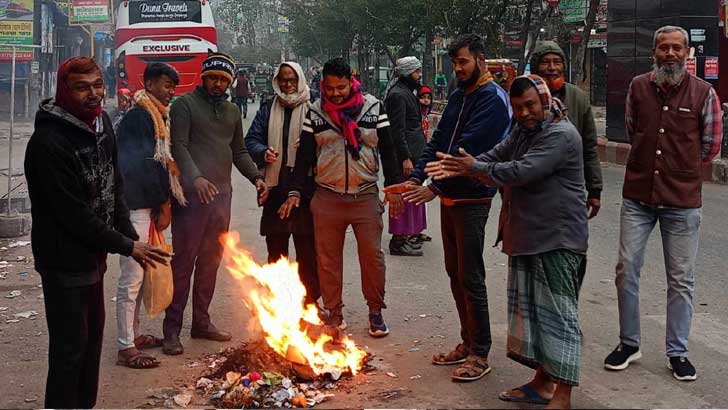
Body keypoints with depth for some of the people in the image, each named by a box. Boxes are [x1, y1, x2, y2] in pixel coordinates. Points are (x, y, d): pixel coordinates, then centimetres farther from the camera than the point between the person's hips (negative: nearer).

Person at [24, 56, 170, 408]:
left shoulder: (101, 122, 3)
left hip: (93, 254, 9)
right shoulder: (49, 142, -24)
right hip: (65, 260, -9)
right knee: (69, 348, -2)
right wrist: (126, 246, -17)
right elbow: (73, 214, -24)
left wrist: (129, 233, 0)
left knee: (92, 338, 19)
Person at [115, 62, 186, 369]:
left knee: (139, 274, 17)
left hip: (148, 203, 10)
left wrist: (163, 201, 9)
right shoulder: (138, 117, -14)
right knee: (132, 277, -5)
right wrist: (164, 203, -9)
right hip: (136, 206, -10)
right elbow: (146, 165, -17)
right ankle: (125, 348, 1)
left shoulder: (156, 117, 15)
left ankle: (133, 334, 29)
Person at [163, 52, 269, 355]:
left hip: (222, 194, 6)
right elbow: (179, 146, -12)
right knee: (183, 261, -4)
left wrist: (256, 177, 8)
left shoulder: (232, 111, 18)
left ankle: (201, 321, 22)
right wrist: (195, 177, -27)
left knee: (210, 261, 12)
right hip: (192, 194, -6)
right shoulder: (185, 104, -2)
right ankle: (172, 329, 2)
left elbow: (239, 151, 23)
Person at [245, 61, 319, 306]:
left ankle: (310, 300, 16)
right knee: (276, 249, 13)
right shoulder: (268, 111, 11)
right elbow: (251, 140, 9)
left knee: (307, 249, 3)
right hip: (276, 189, 4)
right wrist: (263, 152, -11)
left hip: (305, 188, -4)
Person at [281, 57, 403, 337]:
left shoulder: (373, 108, 1)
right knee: (328, 259, 6)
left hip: (366, 196, -1)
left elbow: (387, 150, 6)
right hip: (327, 197, 1)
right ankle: (334, 313, 19)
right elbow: (304, 156, 3)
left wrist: (393, 187, 2)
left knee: (372, 256, 2)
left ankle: (376, 313, 17)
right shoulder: (315, 113, 2)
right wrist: (295, 191, -5)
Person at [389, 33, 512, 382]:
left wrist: (434, 187, -25)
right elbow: (438, 141, 10)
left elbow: (469, 150, -22)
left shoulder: (493, 99, -13)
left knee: (471, 277, -3)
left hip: (472, 199, -8)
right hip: (449, 196, 8)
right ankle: (468, 343, 26)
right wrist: (416, 177, -4)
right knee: (455, 273, 14)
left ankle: (479, 355, 8)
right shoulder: (458, 96, 14)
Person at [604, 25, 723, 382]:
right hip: (638, 196, 2)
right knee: (626, 270, 5)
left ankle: (677, 352, 20)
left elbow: (711, 146, 6)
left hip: (683, 201, -2)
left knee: (681, 279, 7)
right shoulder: (638, 87, 2)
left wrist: (682, 169, 11)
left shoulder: (704, 93, -5)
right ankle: (629, 344, 21)